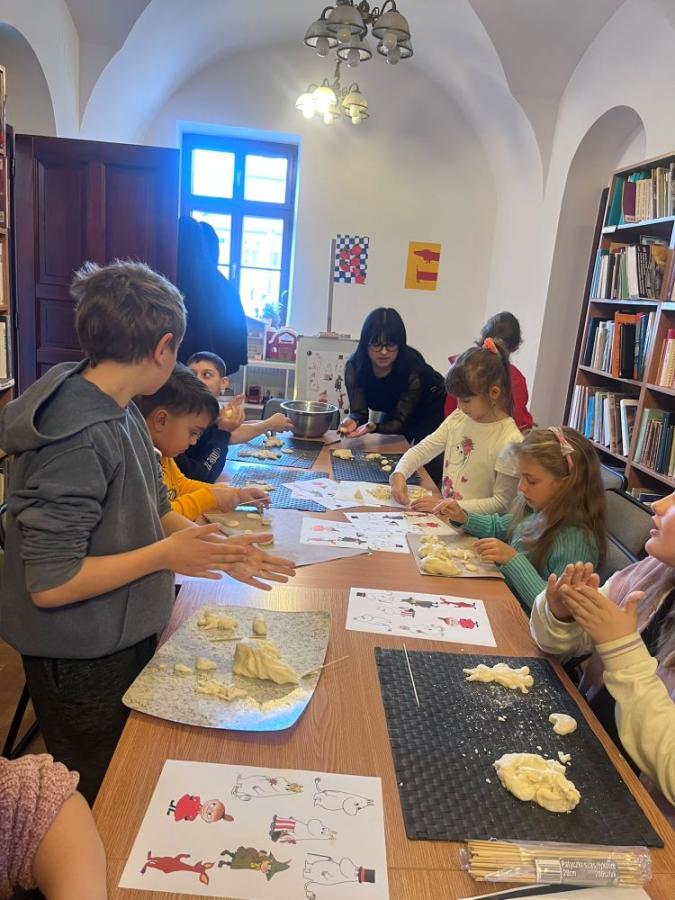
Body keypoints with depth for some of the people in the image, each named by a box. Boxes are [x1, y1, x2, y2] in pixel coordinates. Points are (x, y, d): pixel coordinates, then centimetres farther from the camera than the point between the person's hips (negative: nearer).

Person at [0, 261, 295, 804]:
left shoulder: (121, 413, 0)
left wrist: (222, 551, 1)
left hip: (127, 639, 8)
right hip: (84, 667, -8)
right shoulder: (79, 438, -29)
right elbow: (49, 582, -27)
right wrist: (165, 555, -23)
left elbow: (152, 513, 10)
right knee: (95, 806, 16)